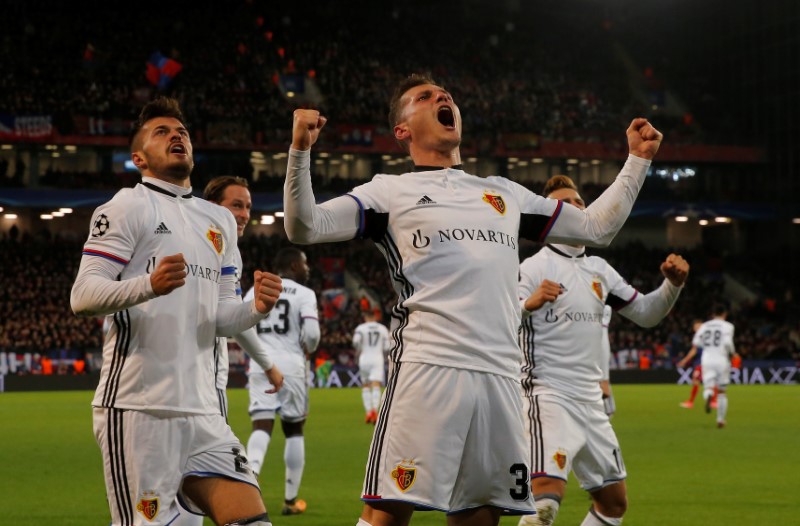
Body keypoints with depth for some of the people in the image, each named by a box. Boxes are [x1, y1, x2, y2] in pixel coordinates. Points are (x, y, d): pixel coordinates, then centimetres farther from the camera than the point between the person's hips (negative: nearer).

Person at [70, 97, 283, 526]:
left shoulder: (220, 221, 22)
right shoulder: (128, 206, 1)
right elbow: (82, 296, -8)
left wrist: (257, 308, 1)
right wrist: (149, 285, -25)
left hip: (202, 412, 6)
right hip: (137, 407, -6)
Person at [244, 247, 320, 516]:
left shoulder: (256, 290, 11)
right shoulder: (305, 294, -1)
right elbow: (311, 334, -13)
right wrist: (308, 350, 9)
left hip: (260, 365, 2)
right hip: (291, 365, -2)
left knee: (261, 428, -3)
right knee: (294, 430, 12)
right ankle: (291, 500, 17)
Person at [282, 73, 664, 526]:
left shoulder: (506, 194, 25)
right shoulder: (391, 191, 12)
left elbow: (597, 227, 32)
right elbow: (304, 227, 2)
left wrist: (638, 159, 28)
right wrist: (301, 150, -12)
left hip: (501, 376, 5)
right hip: (427, 367, -4)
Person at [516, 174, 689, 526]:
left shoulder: (600, 270, 15)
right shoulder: (534, 268, -7)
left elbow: (644, 313, 21)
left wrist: (673, 284, 3)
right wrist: (529, 304, -39)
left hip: (591, 402, 8)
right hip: (549, 395, -8)